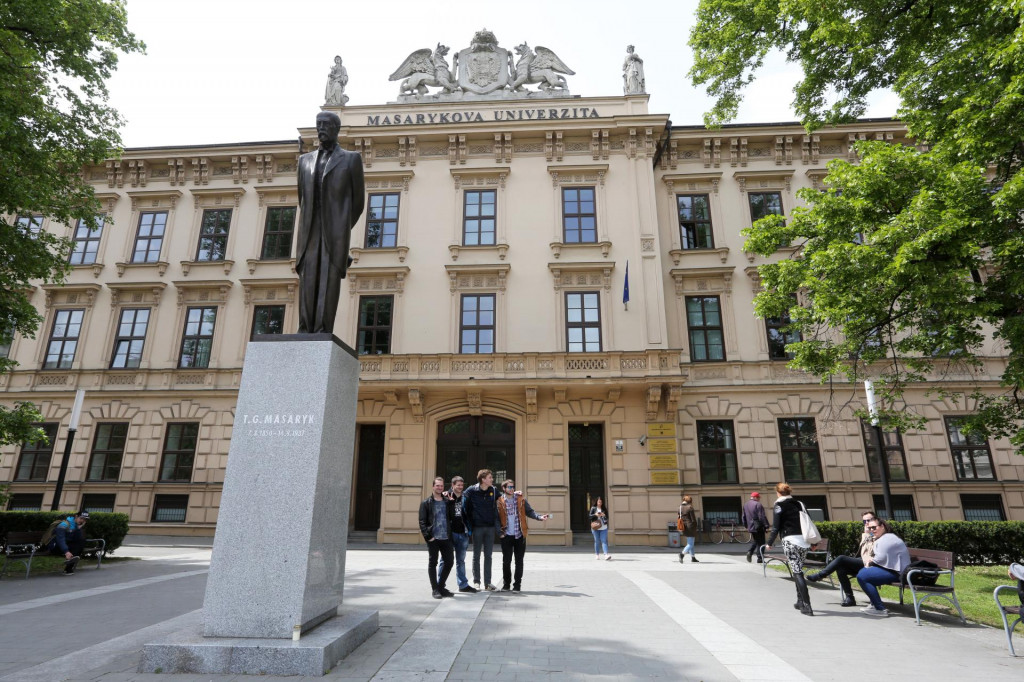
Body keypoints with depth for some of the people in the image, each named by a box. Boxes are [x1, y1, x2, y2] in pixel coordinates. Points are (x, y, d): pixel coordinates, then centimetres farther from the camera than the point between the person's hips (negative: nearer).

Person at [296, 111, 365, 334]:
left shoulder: (351, 159, 9)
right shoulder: (305, 160, 20)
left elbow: (358, 201, 8)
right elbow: (302, 199, 23)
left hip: (335, 232, -3)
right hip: (310, 232, 3)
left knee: (330, 281, -9)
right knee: (307, 281, -5)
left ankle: (323, 332, -11)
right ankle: (305, 332, -7)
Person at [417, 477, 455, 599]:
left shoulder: (447, 502, 11)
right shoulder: (426, 503, 1)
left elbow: (452, 517, 2)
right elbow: (422, 521, -4)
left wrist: (452, 503, -8)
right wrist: (428, 536, -13)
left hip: (446, 538, 4)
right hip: (433, 539, -4)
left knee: (449, 561, 5)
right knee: (432, 563, 4)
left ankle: (441, 586, 22)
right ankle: (435, 589, 16)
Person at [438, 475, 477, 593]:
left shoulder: (464, 499, 10)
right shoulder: (446, 497, -5)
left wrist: (468, 530, 4)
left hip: (462, 533, 5)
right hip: (449, 532, -5)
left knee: (461, 560, 15)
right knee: (445, 560, 3)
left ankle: (463, 584, 23)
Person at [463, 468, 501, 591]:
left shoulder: (494, 491, 2)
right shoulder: (471, 490, -7)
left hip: (490, 527, 3)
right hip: (477, 527, -2)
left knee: (488, 556, 7)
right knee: (476, 555, 8)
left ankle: (487, 582, 14)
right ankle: (476, 581, 18)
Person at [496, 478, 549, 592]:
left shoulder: (521, 499, 5)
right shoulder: (500, 502, -1)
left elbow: (529, 511, 2)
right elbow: (496, 518, -2)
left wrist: (540, 517, -15)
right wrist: (500, 532, -10)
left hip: (520, 535, 1)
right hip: (506, 536, -1)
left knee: (519, 561, 5)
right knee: (506, 561, 5)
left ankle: (517, 584, 15)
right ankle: (506, 583, 21)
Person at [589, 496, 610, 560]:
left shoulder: (604, 509, 8)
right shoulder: (593, 508, 4)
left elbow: (607, 518, 6)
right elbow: (590, 516, 0)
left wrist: (604, 515, -15)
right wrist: (595, 515, -17)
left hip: (603, 528, 1)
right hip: (595, 528, 0)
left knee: (604, 541, -8)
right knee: (597, 541, 6)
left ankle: (606, 555, -16)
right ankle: (597, 554, 18)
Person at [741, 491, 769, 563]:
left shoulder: (745, 505, 11)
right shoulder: (758, 504, -14)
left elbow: (743, 517, 16)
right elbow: (762, 517, -18)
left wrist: (746, 526, 24)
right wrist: (766, 525, -12)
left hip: (751, 527, 7)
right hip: (759, 527, -7)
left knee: (754, 541, 19)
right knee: (760, 542, 2)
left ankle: (749, 552, -1)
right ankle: (760, 558, 3)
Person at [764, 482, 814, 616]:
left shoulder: (779, 505, -2)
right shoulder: (799, 503, 14)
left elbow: (776, 527, -6)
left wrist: (769, 543, 1)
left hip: (790, 541, -6)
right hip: (804, 540, 6)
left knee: (797, 573, -5)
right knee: (798, 571, 19)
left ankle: (807, 606, -10)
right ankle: (800, 601, 24)